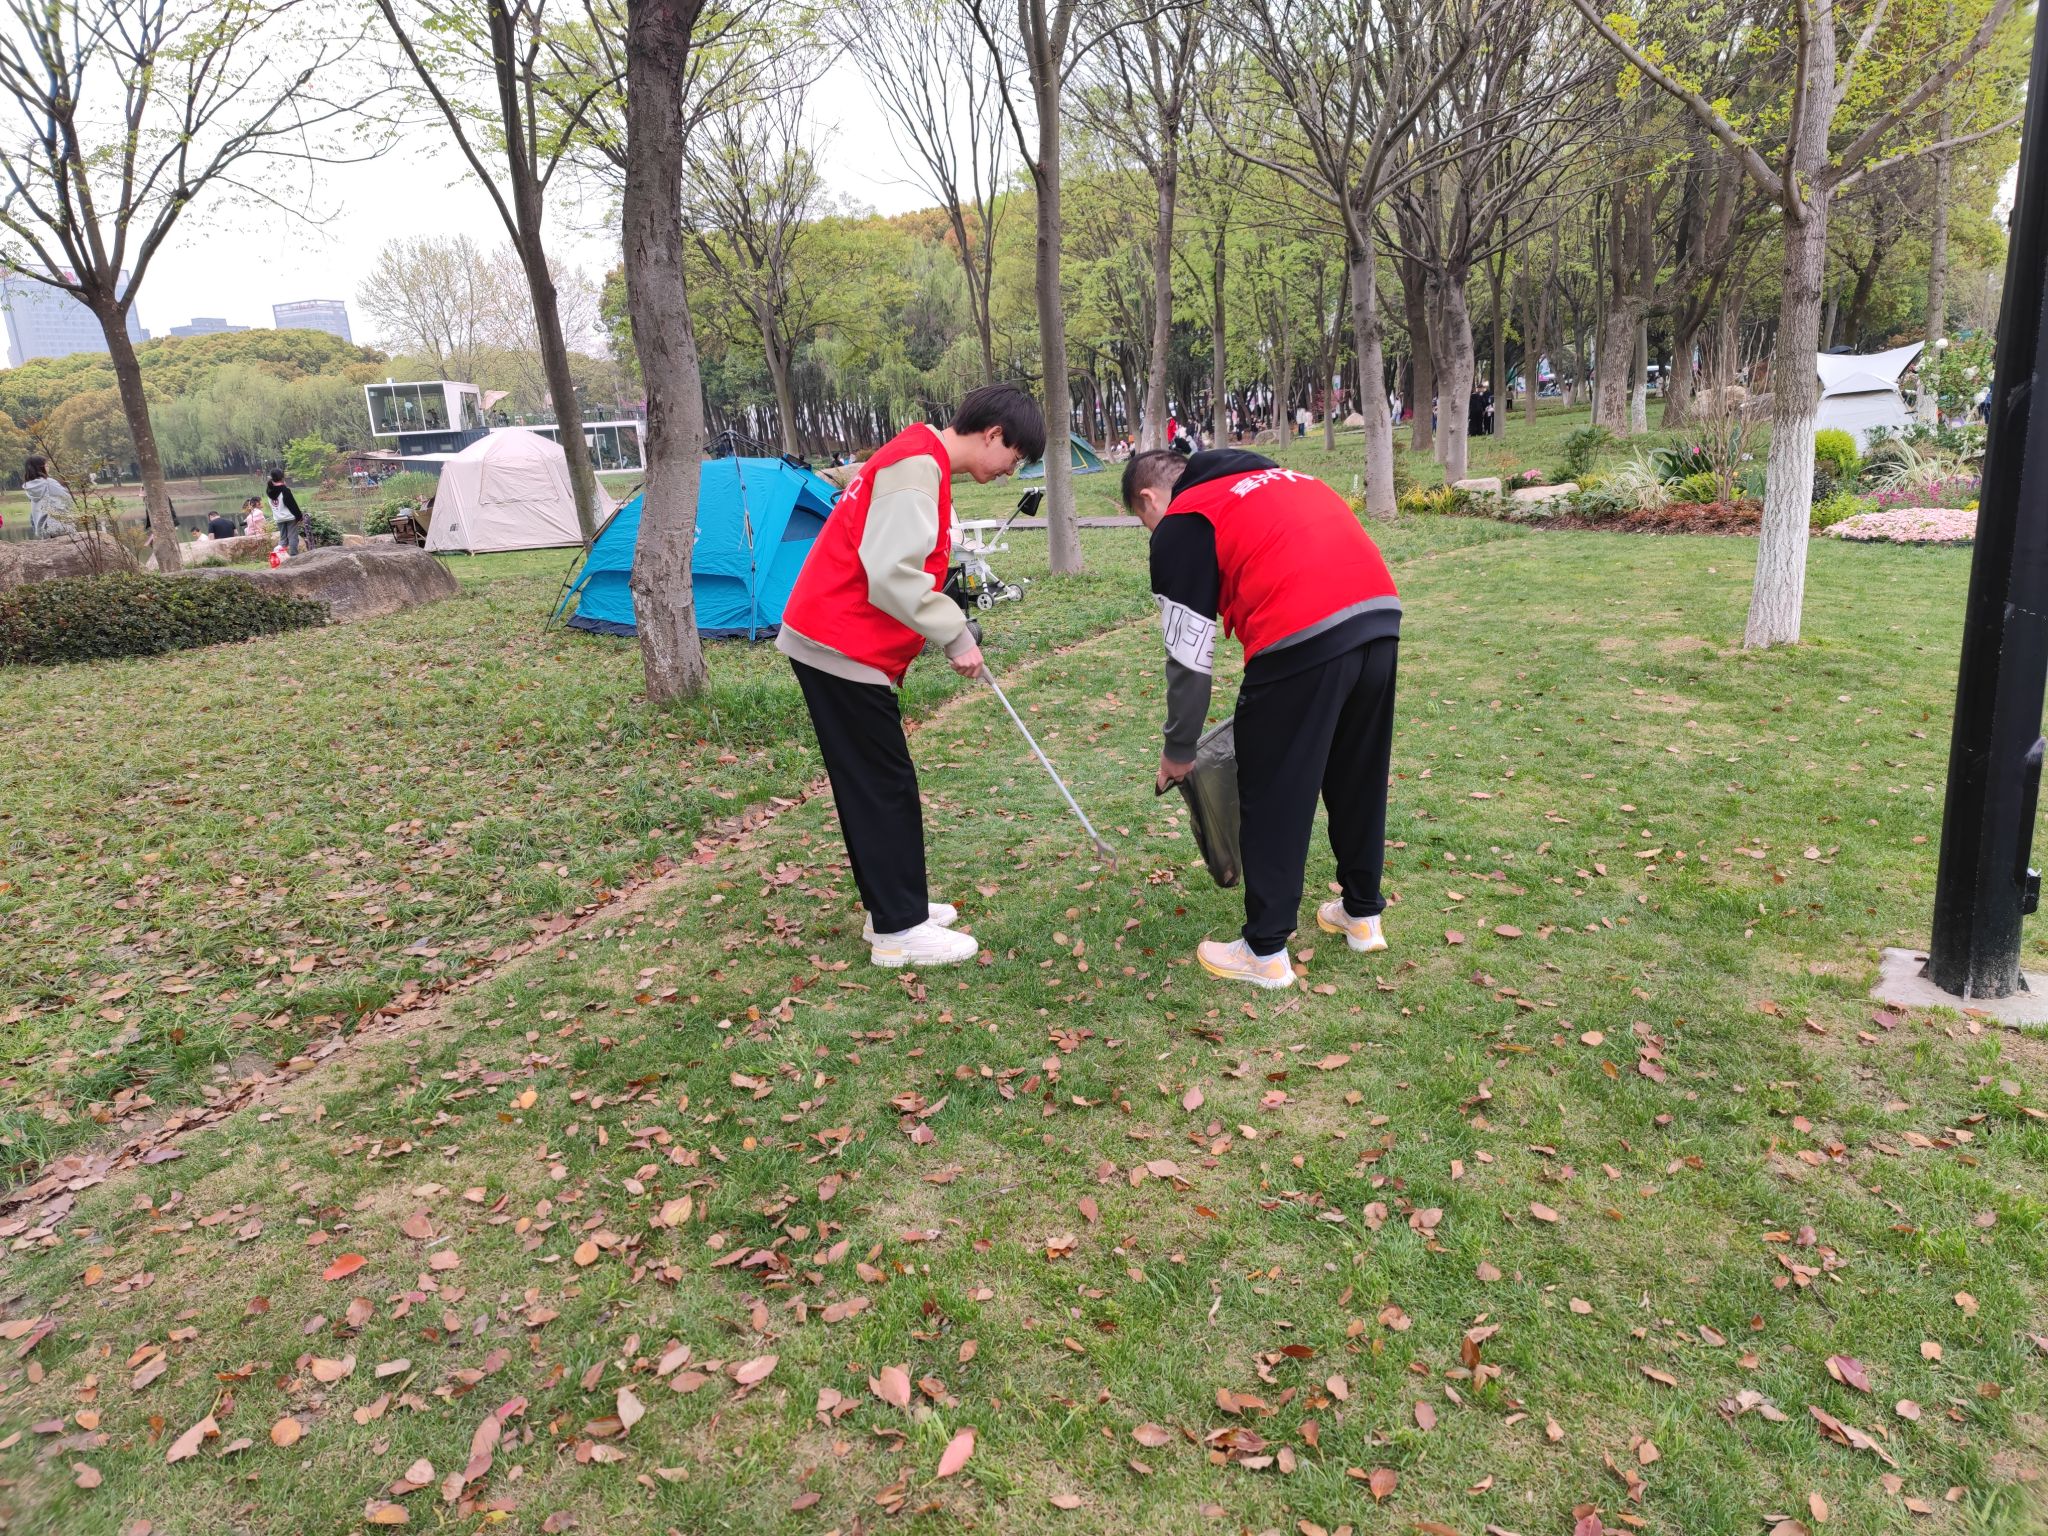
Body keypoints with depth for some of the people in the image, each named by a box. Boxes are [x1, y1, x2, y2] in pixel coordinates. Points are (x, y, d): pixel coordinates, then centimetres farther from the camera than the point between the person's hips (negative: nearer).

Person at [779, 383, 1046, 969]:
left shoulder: (922, 463, 16)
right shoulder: (917, 465, -16)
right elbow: (892, 575, -26)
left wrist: (956, 631, 10)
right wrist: (956, 635, -17)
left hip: (837, 642, 10)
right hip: (842, 649, -10)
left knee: (874, 785, 15)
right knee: (884, 788, -4)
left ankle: (893, 905, 25)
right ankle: (899, 932, 5)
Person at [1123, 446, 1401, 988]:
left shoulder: (1182, 524, 7)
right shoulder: (1274, 479, 28)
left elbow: (1189, 655, 5)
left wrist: (1179, 750, 16)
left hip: (1304, 640, -7)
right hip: (1380, 617, 8)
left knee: (1273, 796, 7)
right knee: (1358, 776, 22)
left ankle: (1265, 952, 18)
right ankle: (1362, 913, 38)